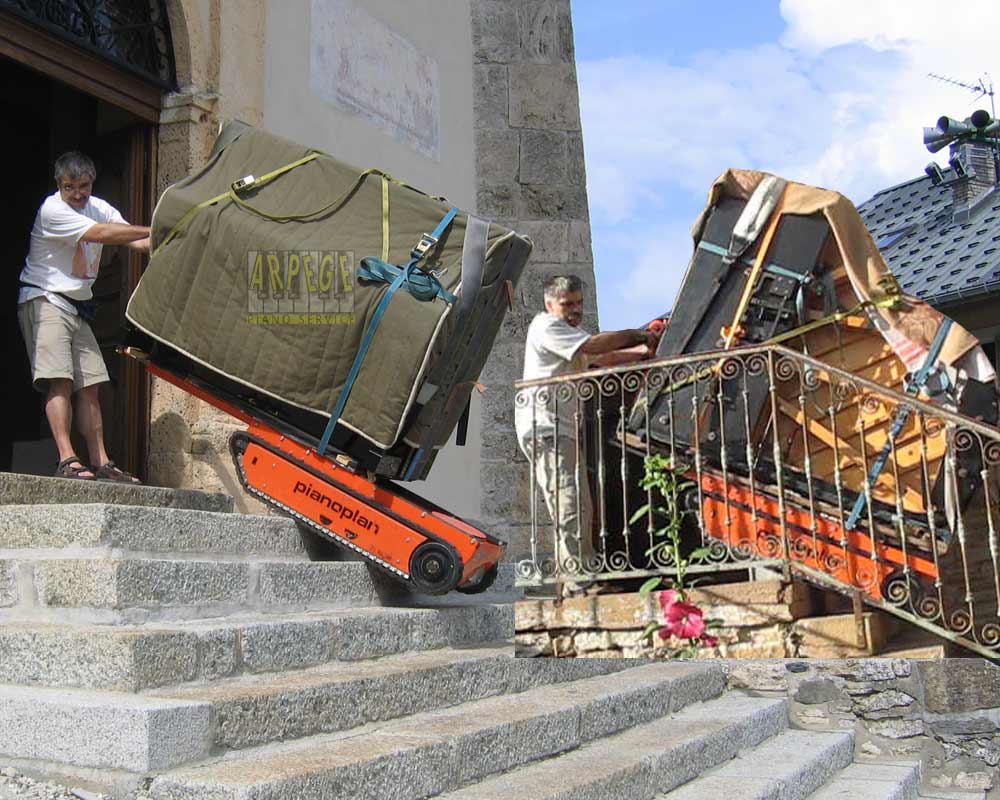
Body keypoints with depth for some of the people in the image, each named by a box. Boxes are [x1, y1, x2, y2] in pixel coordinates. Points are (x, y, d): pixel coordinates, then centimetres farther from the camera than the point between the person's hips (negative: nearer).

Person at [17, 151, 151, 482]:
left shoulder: (99, 207, 9)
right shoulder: (51, 210, -15)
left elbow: (135, 241, -3)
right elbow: (101, 234, -25)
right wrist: (156, 231, -24)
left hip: (78, 306, 7)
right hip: (45, 301, -7)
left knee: (89, 386, 2)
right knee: (60, 380, -17)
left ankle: (100, 463, 2)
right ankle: (67, 460, -21)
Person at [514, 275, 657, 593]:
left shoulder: (570, 332, 26)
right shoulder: (545, 326, -7)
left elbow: (605, 358, 26)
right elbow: (593, 345, -19)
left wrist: (642, 350, 10)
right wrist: (636, 334, -8)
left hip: (565, 429, 11)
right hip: (545, 427, -10)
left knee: (580, 508, 10)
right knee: (570, 506, -17)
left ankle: (577, 578, 15)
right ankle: (581, 580, -19)